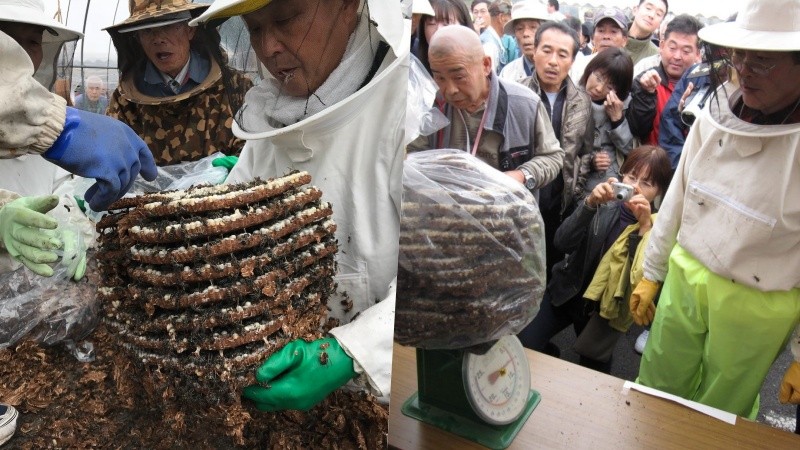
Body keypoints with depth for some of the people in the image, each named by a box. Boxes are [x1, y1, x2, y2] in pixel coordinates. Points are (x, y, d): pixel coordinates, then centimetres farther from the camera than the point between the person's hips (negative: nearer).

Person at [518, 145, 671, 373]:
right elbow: (563, 242, -18)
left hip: (604, 310, 0)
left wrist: (645, 226, -29)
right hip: (566, 294, 1)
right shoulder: (605, 204, -7)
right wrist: (590, 203, -30)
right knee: (521, 348, -11)